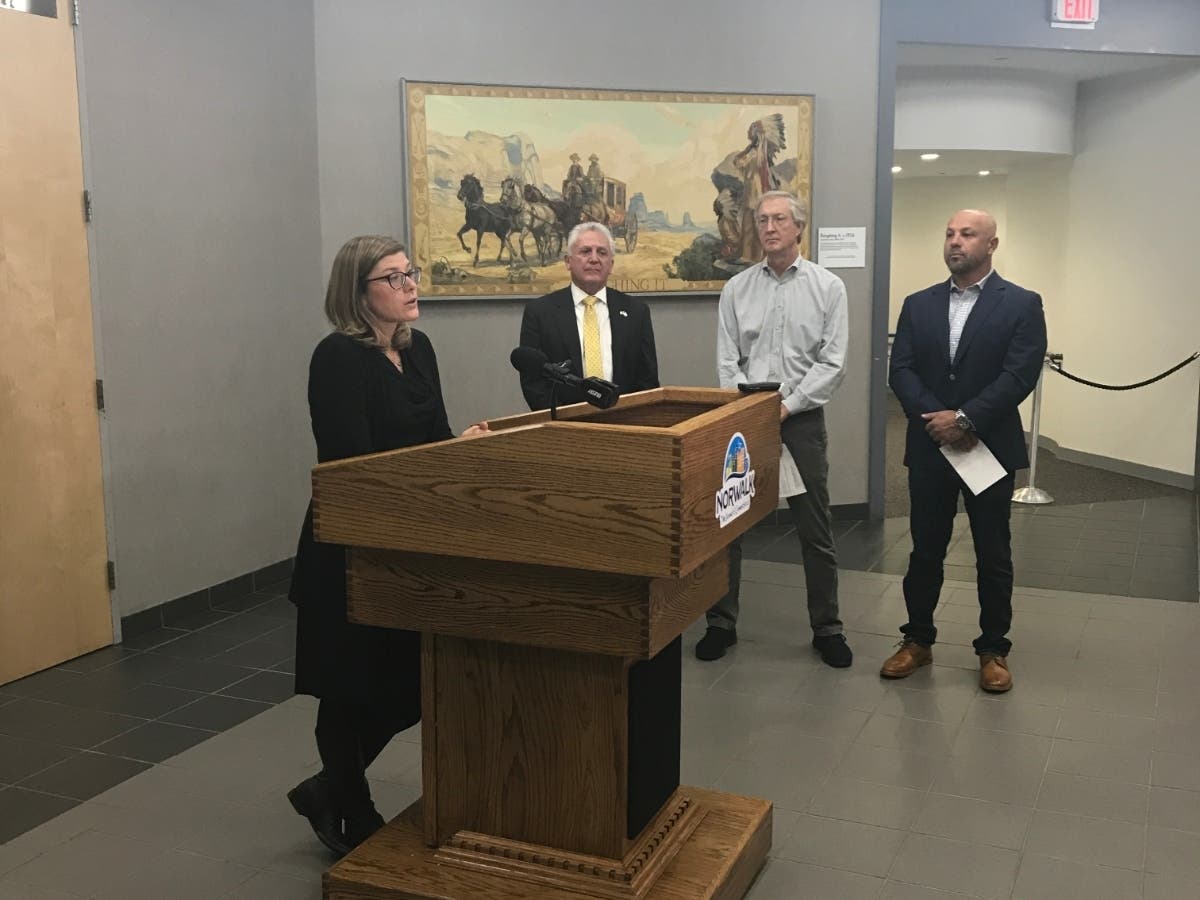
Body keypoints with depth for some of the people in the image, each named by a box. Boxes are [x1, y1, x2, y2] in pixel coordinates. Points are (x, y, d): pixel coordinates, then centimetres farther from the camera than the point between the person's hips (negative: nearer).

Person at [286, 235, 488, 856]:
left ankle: (328, 792, 36)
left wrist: (466, 443, -10)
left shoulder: (417, 348, 7)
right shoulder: (339, 357, -17)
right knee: (354, 692, 7)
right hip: (353, 552, -8)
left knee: (411, 683, 14)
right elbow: (351, 462, -23)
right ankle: (354, 824, 28)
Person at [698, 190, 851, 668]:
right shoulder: (737, 288, 5)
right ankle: (721, 622, 18)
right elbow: (728, 363, 2)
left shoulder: (827, 287, 0)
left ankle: (826, 628, 18)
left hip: (801, 418, -1)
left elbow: (832, 362, -5)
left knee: (815, 531, 5)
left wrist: (787, 405, -13)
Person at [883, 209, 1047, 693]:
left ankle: (993, 650, 22)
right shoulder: (918, 304, 7)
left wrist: (964, 418, -20)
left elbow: (1019, 376, -13)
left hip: (991, 448, -2)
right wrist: (938, 420, -15)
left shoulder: (1022, 304, -3)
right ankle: (917, 640, 25)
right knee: (925, 549, 11)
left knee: (993, 556, 8)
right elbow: (901, 371, -1)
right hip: (929, 447, 3)